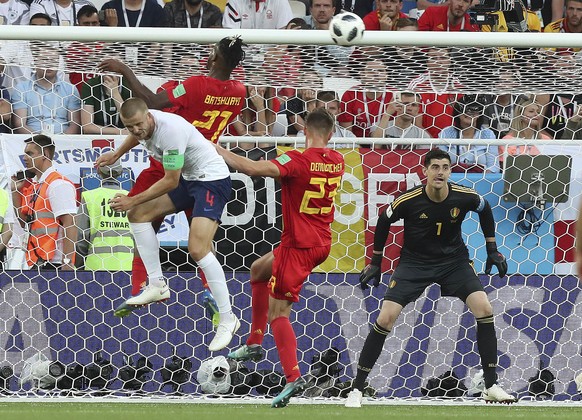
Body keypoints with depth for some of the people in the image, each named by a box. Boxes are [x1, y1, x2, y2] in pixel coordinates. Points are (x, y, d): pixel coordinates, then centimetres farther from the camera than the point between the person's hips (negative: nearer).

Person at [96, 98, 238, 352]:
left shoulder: (171, 130, -30)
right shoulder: (143, 124, -4)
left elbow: (171, 181, -22)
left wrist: (133, 201, -16)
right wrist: (116, 155, 31)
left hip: (212, 180, -10)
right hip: (188, 178, 10)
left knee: (197, 248, -24)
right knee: (138, 215, 9)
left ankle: (227, 319, -19)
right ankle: (157, 285, 7)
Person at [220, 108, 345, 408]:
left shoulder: (298, 160, -20)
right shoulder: (337, 162, 2)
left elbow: (253, 169, -30)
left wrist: (217, 151, -17)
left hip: (298, 246, -8)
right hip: (321, 244, 8)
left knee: (277, 312, -3)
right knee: (258, 270, 27)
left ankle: (293, 377, -13)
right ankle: (254, 344, 27)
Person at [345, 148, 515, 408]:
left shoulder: (464, 197, -16)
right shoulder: (409, 200, -21)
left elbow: (485, 209, 8)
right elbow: (383, 222, -1)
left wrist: (492, 250, 9)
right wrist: (375, 263, 4)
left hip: (454, 260, 2)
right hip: (414, 262, -2)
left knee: (484, 310, -17)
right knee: (385, 320, -14)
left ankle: (491, 386, -6)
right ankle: (357, 389, -1)